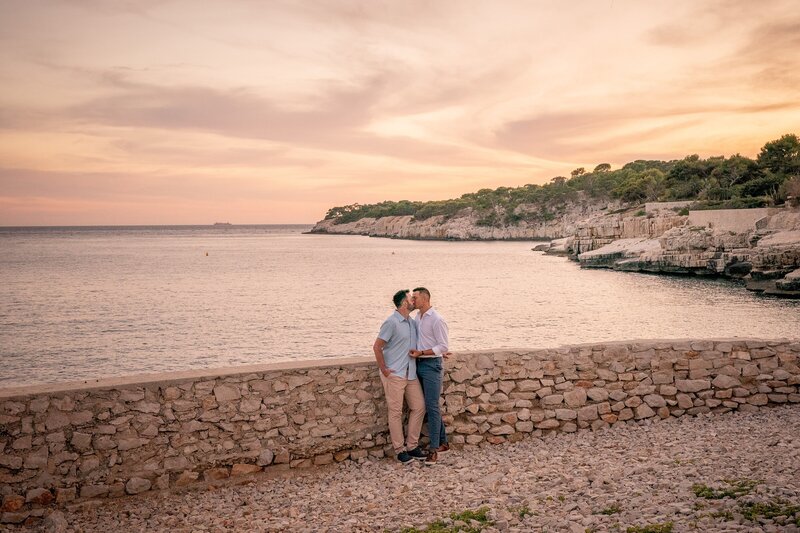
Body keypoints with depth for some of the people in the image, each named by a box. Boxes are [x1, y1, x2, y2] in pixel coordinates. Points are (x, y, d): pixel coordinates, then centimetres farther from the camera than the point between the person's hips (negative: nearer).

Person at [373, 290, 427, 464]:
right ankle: (399, 449, 12)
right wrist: (383, 369, -12)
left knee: (419, 407, 8)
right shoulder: (391, 322, -14)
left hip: (411, 373, 8)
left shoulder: (412, 323, 10)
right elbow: (377, 346, -14)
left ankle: (412, 446, 19)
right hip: (394, 374, -8)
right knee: (396, 412, 1)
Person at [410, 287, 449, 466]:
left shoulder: (437, 320, -13)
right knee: (430, 405, 12)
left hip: (432, 365, -8)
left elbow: (443, 347, -15)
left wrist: (421, 353, -18)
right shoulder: (417, 318, 10)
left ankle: (434, 449, -4)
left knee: (432, 406, -8)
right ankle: (443, 442, 23)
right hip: (419, 364, 8)